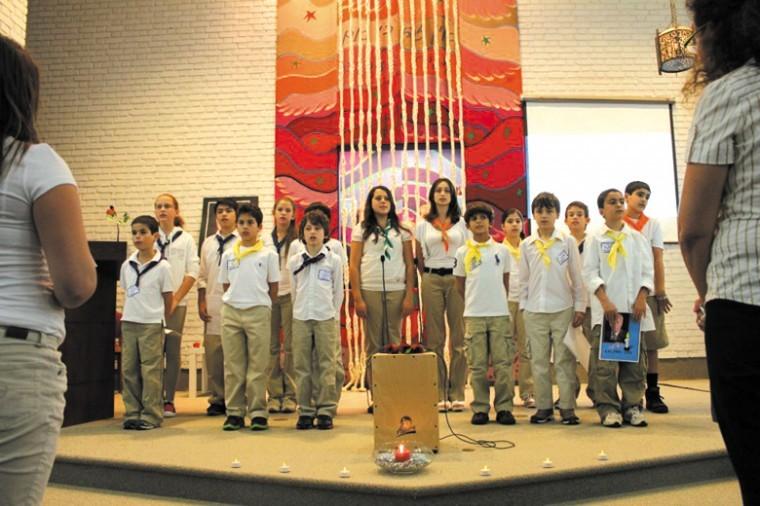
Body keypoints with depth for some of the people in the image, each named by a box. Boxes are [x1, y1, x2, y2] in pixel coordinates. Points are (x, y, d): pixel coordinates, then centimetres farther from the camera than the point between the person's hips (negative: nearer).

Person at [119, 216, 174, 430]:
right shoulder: (127, 265, 8)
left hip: (151, 325, -5)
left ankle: (151, 416, 6)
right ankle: (132, 413, 18)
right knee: (129, 369, 8)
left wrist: (159, 321, 4)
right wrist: (127, 315, 12)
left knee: (151, 371, -2)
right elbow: (126, 294, 17)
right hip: (128, 323, 5)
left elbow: (168, 298, -1)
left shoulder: (162, 266, -6)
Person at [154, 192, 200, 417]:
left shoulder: (186, 239, 7)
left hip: (176, 302, 0)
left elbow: (192, 272, 1)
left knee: (173, 350, 2)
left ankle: (169, 400, 8)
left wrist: (176, 298, -7)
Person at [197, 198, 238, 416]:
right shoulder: (208, 243, 13)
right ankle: (217, 399, 17)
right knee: (212, 353, 6)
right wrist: (201, 303, 6)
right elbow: (202, 276, 14)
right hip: (213, 305, 4)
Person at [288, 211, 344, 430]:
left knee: (326, 366, 0)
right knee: (302, 366, 3)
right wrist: (299, 311, 8)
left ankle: (326, 411, 7)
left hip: (325, 319, -1)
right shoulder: (294, 261, 7)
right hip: (300, 319, 2)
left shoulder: (334, 260, 3)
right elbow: (294, 291, 12)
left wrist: (332, 314, 4)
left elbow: (338, 292, 7)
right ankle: (305, 411, 11)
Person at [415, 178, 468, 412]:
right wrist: (427, 279, 7)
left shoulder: (462, 223, 9)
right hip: (432, 280, 0)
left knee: (459, 337, -1)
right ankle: (438, 395, 9)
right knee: (434, 338, 2)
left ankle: (457, 394, 7)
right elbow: (419, 259, 11)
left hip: (457, 279, 0)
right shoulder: (423, 225, 9)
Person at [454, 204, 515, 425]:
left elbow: (506, 281, 13)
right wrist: (474, 303, 10)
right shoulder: (463, 252, 4)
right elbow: (460, 285, 10)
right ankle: (480, 409, 12)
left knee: (503, 363, 1)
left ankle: (504, 408, 10)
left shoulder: (502, 250, 6)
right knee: (477, 365, 4)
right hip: (473, 315, 0)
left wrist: (497, 301, 9)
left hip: (500, 314, 0)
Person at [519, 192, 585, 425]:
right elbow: (523, 279, 9)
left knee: (564, 360, 2)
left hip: (563, 309, -2)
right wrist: (523, 306, 4)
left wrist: (580, 306, -1)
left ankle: (567, 407, 10)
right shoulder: (526, 245, 5)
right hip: (535, 311, 2)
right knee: (539, 361, 6)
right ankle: (543, 406, 15)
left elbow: (577, 277, 2)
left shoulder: (568, 242, 1)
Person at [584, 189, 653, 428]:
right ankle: (608, 408, 3)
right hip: (605, 309, -3)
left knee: (635, 360, 4)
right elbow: (590, 273, -2)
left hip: (634, 308, 3)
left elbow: (648, 271, 9)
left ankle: (632, 406, 14)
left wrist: (641, 298, -4)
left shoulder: (637, 238, 11)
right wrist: (605, 301, -12)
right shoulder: (595, 239, 4)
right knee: (606, 362, -4)